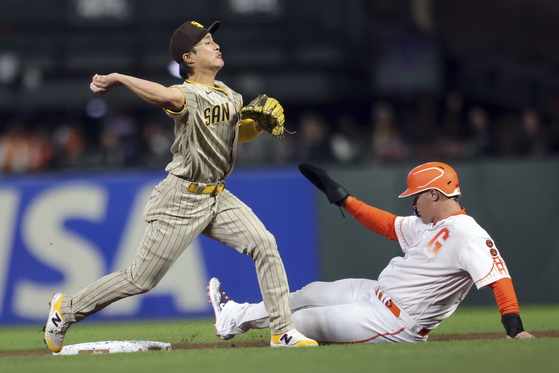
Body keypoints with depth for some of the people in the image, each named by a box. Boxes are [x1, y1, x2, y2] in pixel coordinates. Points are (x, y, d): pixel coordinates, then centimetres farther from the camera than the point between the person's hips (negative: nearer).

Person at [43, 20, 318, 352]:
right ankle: (67, 309, 19)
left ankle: (283, 332, -5)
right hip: (182, 199, -7)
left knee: (265, 244, -11)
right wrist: (117, 79, -36)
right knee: (141, 280, -1)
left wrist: (261, 124, 1)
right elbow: (165, 95, -45)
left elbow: (237, 133, 22)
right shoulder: (187, 96, -20)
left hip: (218, 197, 7)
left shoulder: (228, 94, 7)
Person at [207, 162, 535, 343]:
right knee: (311, 294, 19)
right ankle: (238, 317, 34)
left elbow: (499, 275, -34)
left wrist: (514, 325, -45)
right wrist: (343, 198, 19)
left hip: (394, 324, -9)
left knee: (308, 319, 2)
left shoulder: (466, 235, -24)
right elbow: (388, 225, 19)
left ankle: (240, 319, 21)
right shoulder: (428, 224, 7)